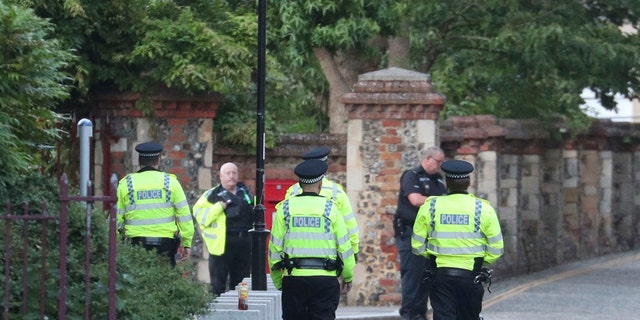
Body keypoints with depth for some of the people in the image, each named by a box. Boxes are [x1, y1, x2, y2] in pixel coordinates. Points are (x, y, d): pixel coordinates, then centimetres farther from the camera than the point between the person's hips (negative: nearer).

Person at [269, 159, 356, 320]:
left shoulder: (285, 208, 3)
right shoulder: (330, 208, 0)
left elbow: (275, 247, 4)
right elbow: (344, 246, 1)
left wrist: (278, 282, 14)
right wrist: (348, 277, 15)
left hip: (293, 278, 1)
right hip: (325, 280, -1)